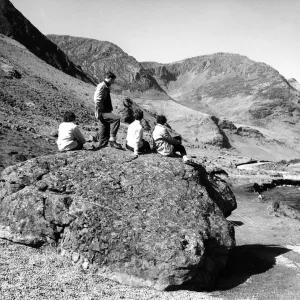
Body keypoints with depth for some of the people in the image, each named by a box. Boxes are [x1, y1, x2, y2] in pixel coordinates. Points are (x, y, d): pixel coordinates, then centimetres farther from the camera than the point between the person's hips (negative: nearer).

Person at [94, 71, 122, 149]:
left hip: (106, 112, 10)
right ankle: (112, 139, -24)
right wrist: (98, 113, -22)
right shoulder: (101, 87, -14)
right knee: (116, 119, -26)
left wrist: (110, 110, 25)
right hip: (102, 112, -10)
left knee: (106, 131, 10)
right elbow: (97, 101, -21)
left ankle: (102, 145, 18)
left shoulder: (106, 87, 17)